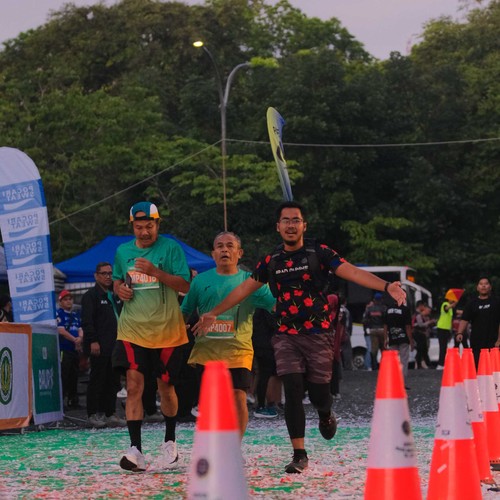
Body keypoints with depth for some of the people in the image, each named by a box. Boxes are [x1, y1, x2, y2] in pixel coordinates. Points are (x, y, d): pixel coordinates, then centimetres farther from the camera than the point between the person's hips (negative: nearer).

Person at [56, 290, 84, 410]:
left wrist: (80, 338, -9)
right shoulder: (58, 313, -3)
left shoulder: (76, 314, 18)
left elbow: (80, 329, 13)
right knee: (63, 376, -10)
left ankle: (73, 400, 17)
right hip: (63, 349, -7)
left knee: (74, 376, 11)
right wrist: (75, 340, -12)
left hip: (75, 349, 7)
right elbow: (61, 331, -12)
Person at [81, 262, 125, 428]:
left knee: (113, 381, 8)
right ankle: (94, 414, 0)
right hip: (100, 346, -7)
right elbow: (87, 321, -11)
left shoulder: (116, 296, 20)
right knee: (97, 380, -4)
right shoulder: (90, 296, -3)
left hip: (115, 345, 7)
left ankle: (110, 414, 13)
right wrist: (93, 341, -18)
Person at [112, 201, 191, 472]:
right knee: (134, 384, -13)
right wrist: (119, 288, -1)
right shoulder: (122, 252, 8)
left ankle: (169, 442, 32)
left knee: (165, 387, 10)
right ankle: (135, 450, -17)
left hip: (165, 329, -2)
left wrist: (155, 272, -22)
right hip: (132, 329, 2)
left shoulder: (170, 248, -4)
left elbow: (185, 285, -10)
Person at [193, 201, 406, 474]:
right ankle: (299, 454, -6)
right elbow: (244, 288, 18)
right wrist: (213, 313, 20)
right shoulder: (271, 261, 8)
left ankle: (325, 416, 37)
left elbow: (353, 272, -12)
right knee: (293, 390, -10)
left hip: (318, 335, -2)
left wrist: (386, 286, -26)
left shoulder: (319, 253, -2)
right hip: (286, 336, 2)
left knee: (319, 394, -1)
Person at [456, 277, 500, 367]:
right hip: (476, 344, 1)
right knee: (477, 368, -2)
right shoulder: (472, 303, 11)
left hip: (492, 343, -1)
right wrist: (460, 333, -14)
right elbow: (464, 320, 4)